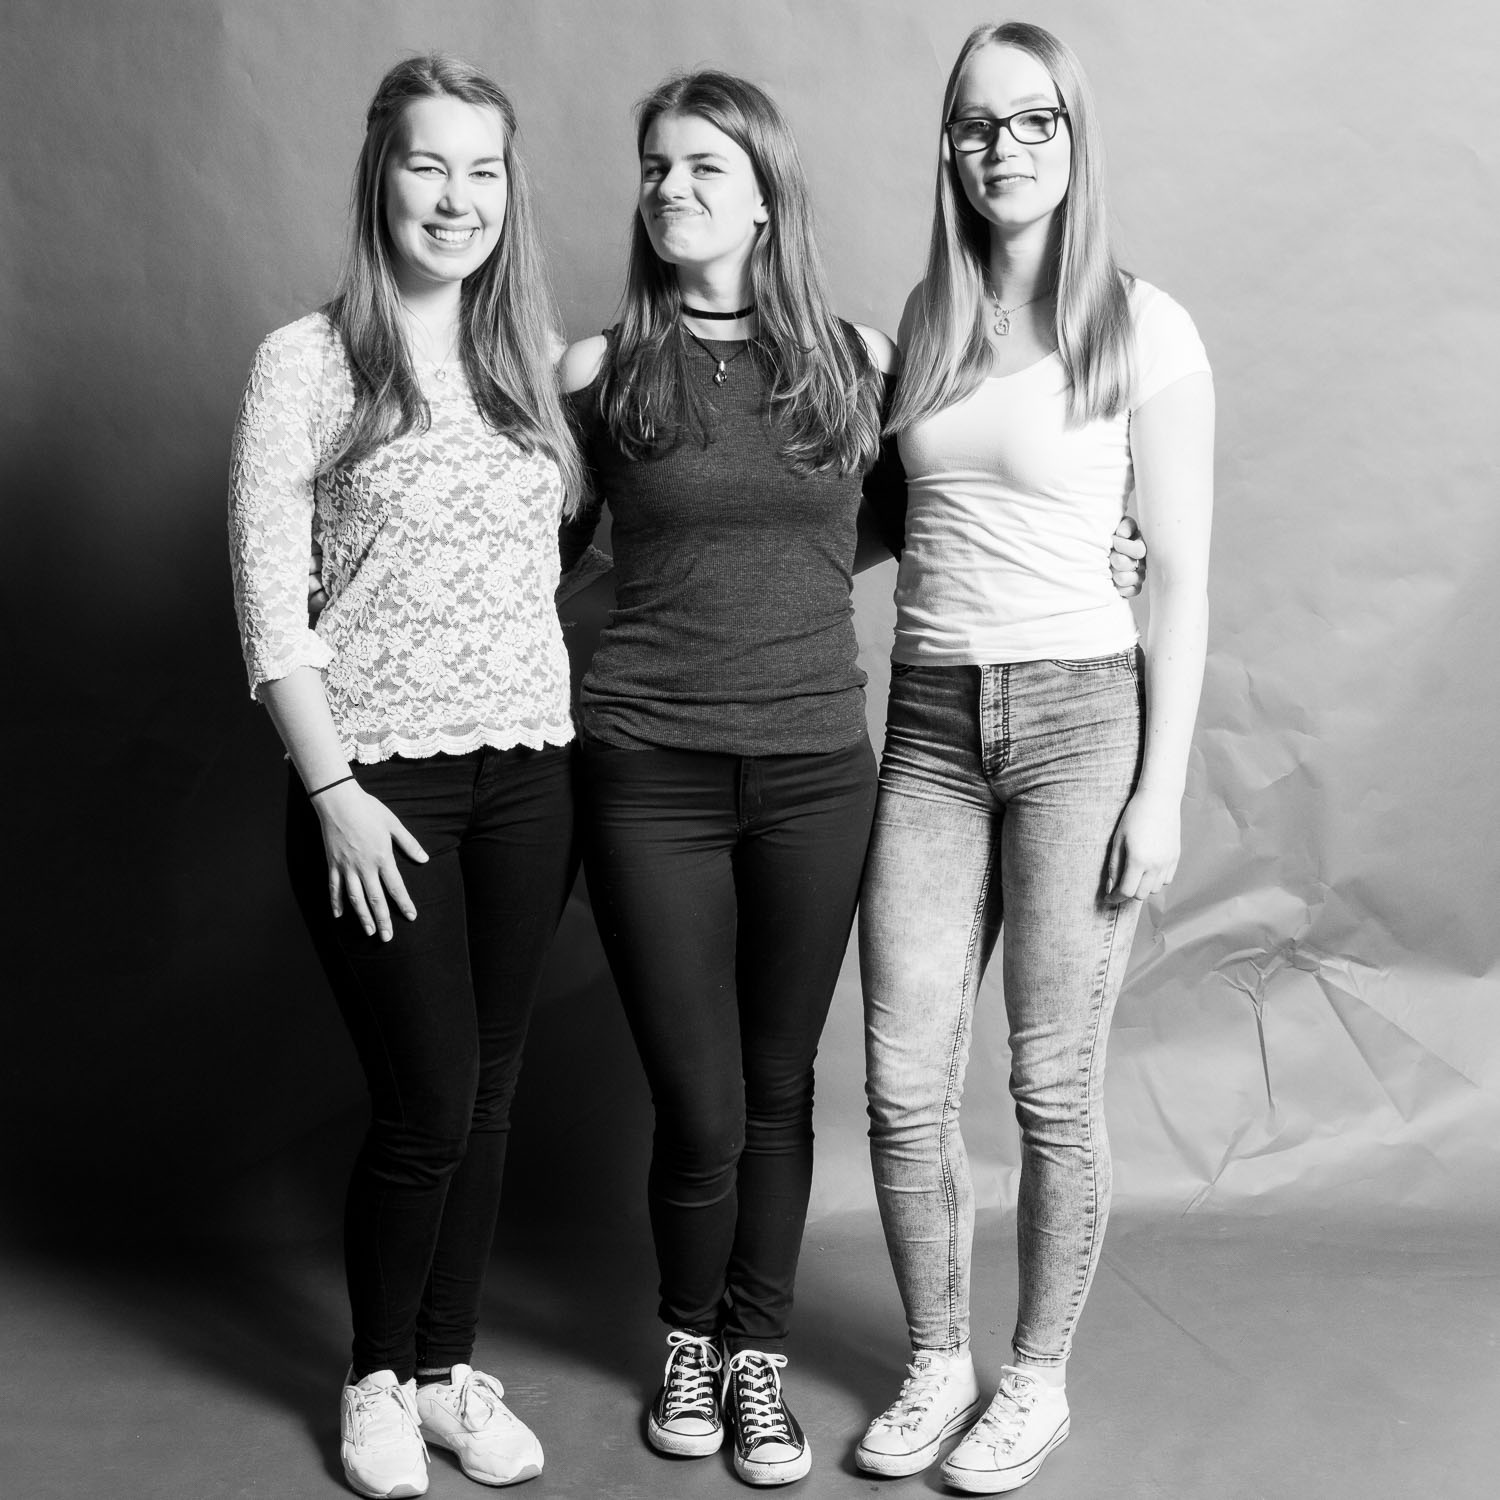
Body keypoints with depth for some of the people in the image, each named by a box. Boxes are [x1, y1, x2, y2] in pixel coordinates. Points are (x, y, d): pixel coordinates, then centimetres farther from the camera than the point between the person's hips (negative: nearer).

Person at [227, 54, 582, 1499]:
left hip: (527, 772, 4)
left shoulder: (535, 361, 10)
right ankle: (376, 1380, 22)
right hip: (379, 781, -4)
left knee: (488, 1094, 10)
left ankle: (453, 1367, 28)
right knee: (426, 1103, -1)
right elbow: (268, 597, -7)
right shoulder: (307, 360, -3)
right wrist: (333, 792, -12)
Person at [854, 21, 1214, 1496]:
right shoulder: (925, 318, 10)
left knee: (1053, 1088, 4)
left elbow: (1179, 577, -4)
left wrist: (1161, 788, -8)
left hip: (1079, 713, -4)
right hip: (929, 721, 4)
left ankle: (1038, 1378, 24)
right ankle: (935, 1362, 25)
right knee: (903, 1084, 4)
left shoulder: (1143, 327, -3)